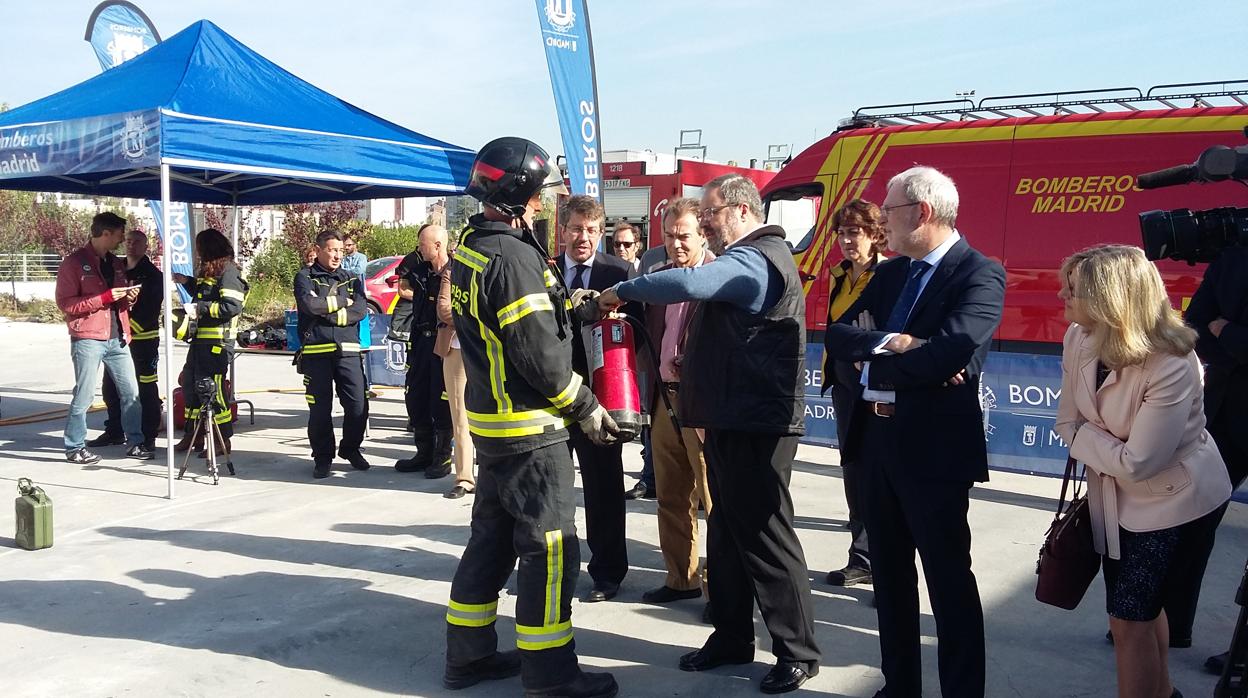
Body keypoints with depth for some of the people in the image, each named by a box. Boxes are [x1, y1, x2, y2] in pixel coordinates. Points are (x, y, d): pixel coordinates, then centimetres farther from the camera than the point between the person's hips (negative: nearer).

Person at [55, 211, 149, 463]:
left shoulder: (117, 263, 16)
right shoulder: (74, 263, -5)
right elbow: (65, 303, -12)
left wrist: (129, 298, 3)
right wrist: (106, 297, -18)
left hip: (117, 339, 6)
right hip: (88, 340, -6)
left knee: (131, 392, 5)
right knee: (84, 395, -3)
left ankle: (136, 442, 15)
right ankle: (75, 448, 8)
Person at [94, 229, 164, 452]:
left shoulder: (153, 275, -3)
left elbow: (151, 310, -10)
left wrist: (130, 327, -18)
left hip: (144, 340, -6)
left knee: (145, 390, -4)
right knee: (111, 387, 12)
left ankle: (148, 436, 2)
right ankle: (115, 432, 25)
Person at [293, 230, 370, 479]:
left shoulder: (351, 279, 16)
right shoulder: (305, 277, 8)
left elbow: (361, 309, -1)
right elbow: (310, 304, -13)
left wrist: (328, 313, -8)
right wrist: (343, 301, -3)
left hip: (348, 351, 2)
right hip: (316, 351, -2)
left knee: (358, 405, -3)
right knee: (320, 408, -1)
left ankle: (351, 449, 19)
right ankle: (322, 457, 14)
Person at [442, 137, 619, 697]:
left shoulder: (471, 246, 7)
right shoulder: (513, 257, -21)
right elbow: (541, 355, -22)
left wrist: (580, 302, 9)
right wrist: (586, 408, -11)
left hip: (490, 420, 9)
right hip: (530, 427, -9)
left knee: (493, 535, 18)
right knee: (550, 546, 1)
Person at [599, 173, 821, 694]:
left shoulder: (753, 259, -16)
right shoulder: (752, 258, 19)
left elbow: (687, 283, -32)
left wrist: (623, 290, -19)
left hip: (754, 425, -11)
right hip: (732, 419, 11)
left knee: (765, 535, -3)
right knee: (728, 532, 15)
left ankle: (797, 652, 8)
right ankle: (732, 636, 26)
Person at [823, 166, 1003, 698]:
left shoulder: (980, 274, -12)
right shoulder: (889, 274, 12)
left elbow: (949, 354, -27)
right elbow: (838, 336, 2)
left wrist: (873, 364, -13)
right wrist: (890, 343, -18)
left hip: (935, 449, -7)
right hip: (879, 441, 8)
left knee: (949, 581, 5)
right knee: (889, 576, 17)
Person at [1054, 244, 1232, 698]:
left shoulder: (1171, 367, -31)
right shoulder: (1077, 339, -13)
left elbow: (1137, 462, -30)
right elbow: (1067, 423, -4)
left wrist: (1084, 436, -16)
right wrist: (1103, 448, -20)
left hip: (1175, 502, -7)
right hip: (1116, 497, 7)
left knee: (1129, 619, -2)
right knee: (1141, 607, 24)